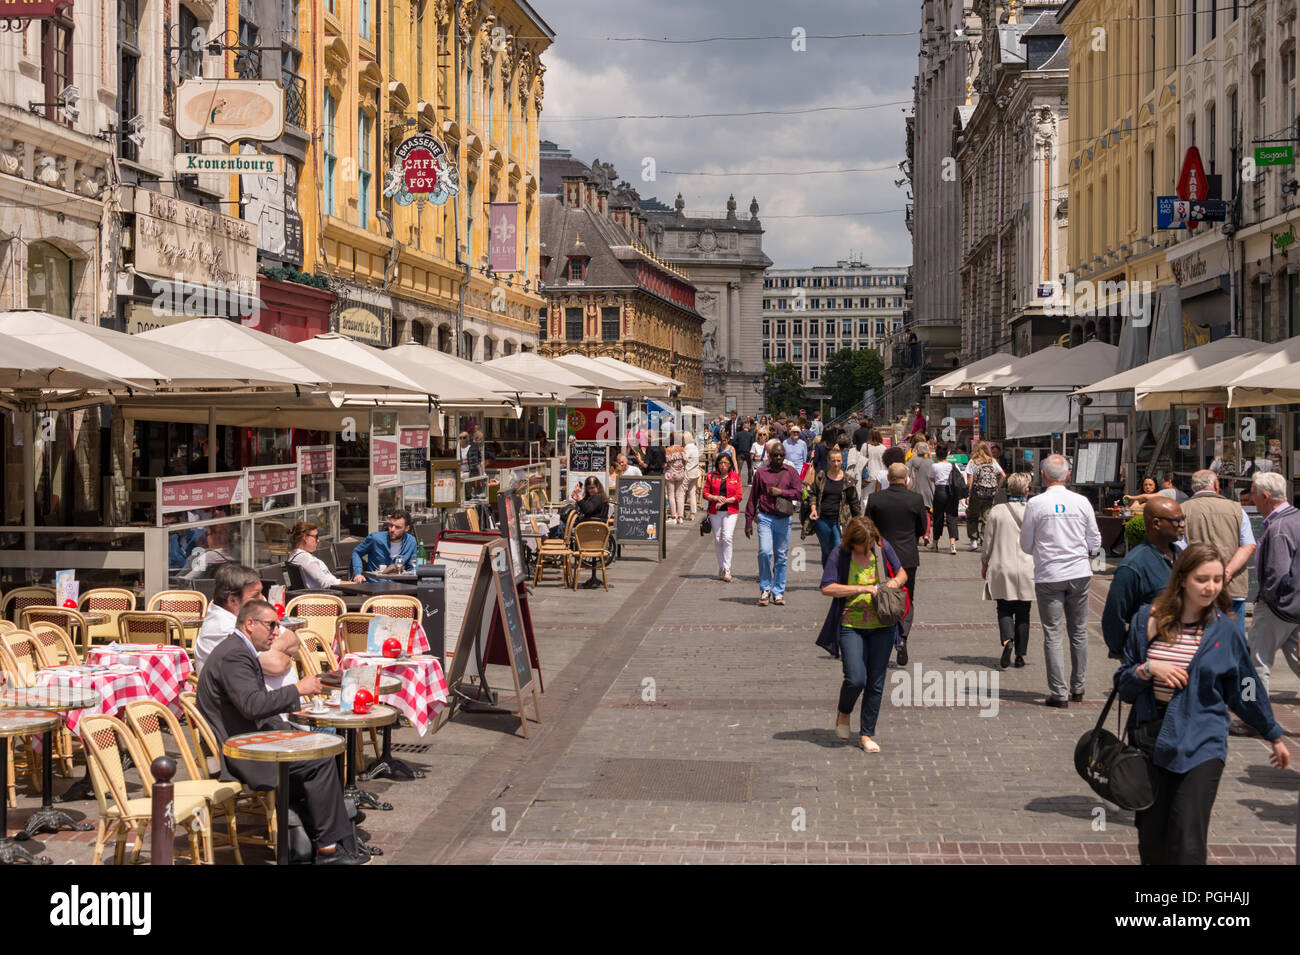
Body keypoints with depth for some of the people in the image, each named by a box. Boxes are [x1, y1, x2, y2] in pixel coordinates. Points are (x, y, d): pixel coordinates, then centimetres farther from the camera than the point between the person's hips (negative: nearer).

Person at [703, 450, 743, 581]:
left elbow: (739, 496, 0)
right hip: (715, 512, 2)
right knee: (717, 540, 5)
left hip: (731, 511, -2)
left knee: (727, 538, -14)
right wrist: (716, 498, -13)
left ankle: (727, 570, -13)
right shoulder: (711, 476, 7)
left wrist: (725, 501, -12)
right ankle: (721, 569, 16)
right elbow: (705, 493, 5)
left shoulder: (735, 476, 4)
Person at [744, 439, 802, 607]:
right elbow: (752, 498, 8)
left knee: (781, 556, 6)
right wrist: (749, 521, 6)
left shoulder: (791, 472, 8)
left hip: (784, 519, 1)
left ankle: (778, 592, 15)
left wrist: (781, 492, -12)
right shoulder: (760, 473, 6)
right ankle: (765, 589, 0)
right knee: (764, 552, -15)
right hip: (765, 518, -1)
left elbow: (799, 492, 0)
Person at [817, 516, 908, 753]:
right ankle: (843, 712, 20)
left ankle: (867, 734, 17)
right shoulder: (840, 555, -9)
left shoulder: (883, 547, 2)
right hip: (851, 626, -3)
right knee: (856, 679, -14)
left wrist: (897, 581, -9)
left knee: (876, 683, 4)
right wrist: (861, 589, -20)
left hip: (882, 627, 3)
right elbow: (827, 588, -15)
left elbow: (902, 573, 15)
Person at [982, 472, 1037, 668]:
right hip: (1027, 569, 1)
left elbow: (988, 541, 1)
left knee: (1004, 609, 9)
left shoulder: (997, 511, -5)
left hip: (1002, 569, -1)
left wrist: (985, 564, 14)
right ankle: (1020, 654, 11)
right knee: (1023, 612, 10)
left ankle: (1007, 639, -18)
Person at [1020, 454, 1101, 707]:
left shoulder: (1035, 504, -8)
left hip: (1048, 576, -2)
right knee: (1079, 631, 13)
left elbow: (1026, 546, 1)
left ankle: (1058, 693, -3)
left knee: (1053, 634, 0)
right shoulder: (1082, 502, -2)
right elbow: (1095, 543, 6)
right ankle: (1078, 688, 20)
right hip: (1080, 573, 3)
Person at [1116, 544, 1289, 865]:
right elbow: (1122, 684, 8)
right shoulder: (1148, 620, 2)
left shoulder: (1226, 630, 0)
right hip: (1149, 738, 2)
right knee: (1151, 838, 7)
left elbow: (1246, 690, 13)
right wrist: (1148, 669, -11)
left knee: (1187, 847, -11)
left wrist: (1274, 737, 21)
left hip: (1200, 745, -2)